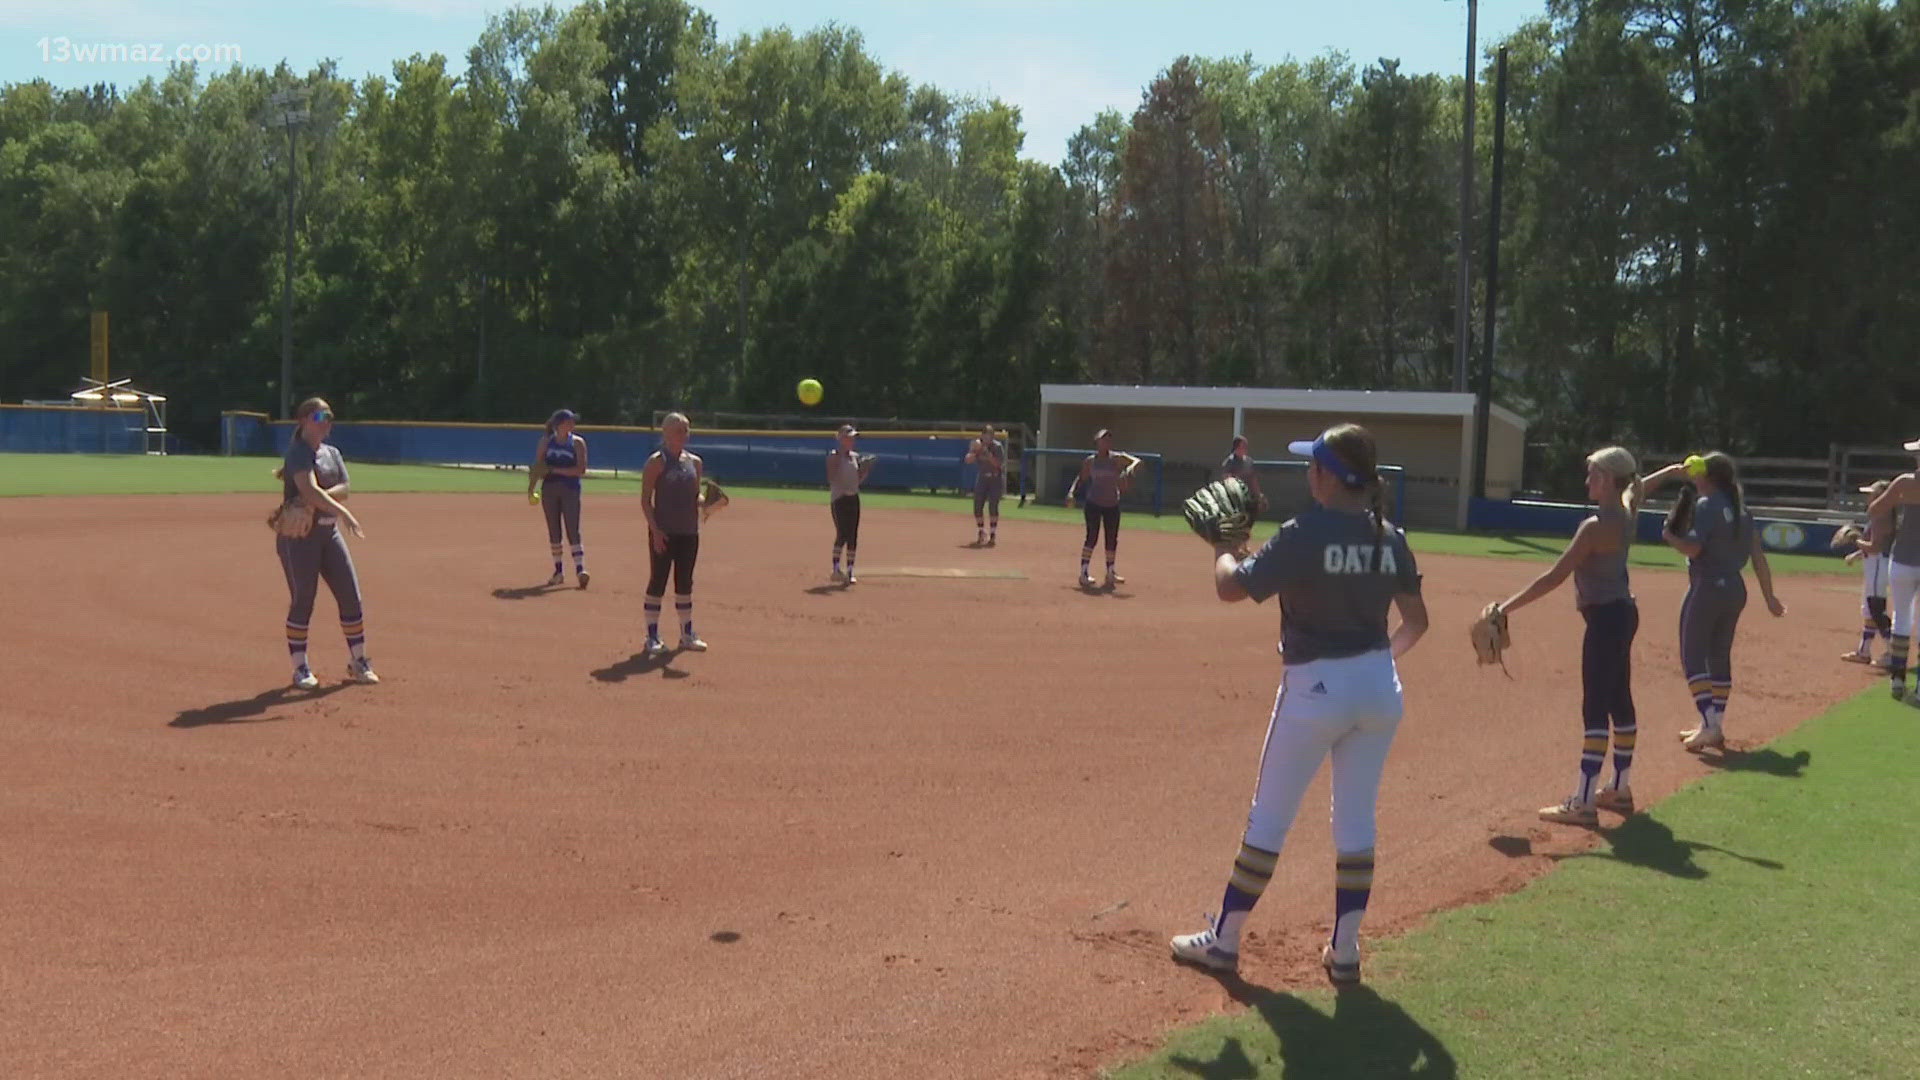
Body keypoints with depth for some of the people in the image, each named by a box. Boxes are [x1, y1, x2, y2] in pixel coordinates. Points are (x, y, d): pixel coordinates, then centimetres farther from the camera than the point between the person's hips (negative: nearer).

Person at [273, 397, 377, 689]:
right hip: (299, 535, -7)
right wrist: (343, 512, -32)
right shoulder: (298, 453, -10)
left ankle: (358, 661, 15)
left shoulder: (332, 454, 14)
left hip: (329, 533, 7)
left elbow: (345, 488, 0)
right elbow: (309, 489, -25)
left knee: (350, 596, 4)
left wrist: (318, 497, -18)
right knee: (302, 600, -2)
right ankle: (300, 667, 8)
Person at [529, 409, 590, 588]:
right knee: (553, 531, 5)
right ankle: (558, 571, 11)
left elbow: (581, 470, -9)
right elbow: (538, 466, 9)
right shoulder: (546, 441, 8)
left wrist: (554, 470, -15)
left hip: (570, 490, -3)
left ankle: (580, 569, -15)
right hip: (549, 490, 3)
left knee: (573, 530, -10)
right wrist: (531, 486, -4)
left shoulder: (577, 443, 0)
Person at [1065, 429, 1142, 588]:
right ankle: (1084, 572, -6)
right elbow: (1081, 478, 9)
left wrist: (1129, 469, -36)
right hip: (1094, 504, -2)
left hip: (1112, 505, 2)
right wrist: (1071, 492, -5)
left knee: (1112, 539, 8)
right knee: (1092, 537, -9)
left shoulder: (1117, 459, -4)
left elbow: (1137, 461, -14)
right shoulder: (1090, 461, 0)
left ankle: (1110, 572, 23)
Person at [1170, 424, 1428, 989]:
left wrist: (1223, 548, 4)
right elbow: (1416, 621, 9)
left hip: (1315, 688, -5)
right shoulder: (1391, 539, 2)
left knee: (1269, 818, 7)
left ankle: (1223, 939, 18)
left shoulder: (1304, 535, -17)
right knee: (1357, 823, 13)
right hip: (1380, 688, 5)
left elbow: (1230, 587, -16)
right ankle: (1345, 952, 18)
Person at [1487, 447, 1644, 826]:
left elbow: (1554, 577, -24)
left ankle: (1583, 802, -10)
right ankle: (1620, 789, 28)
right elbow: (1636, 485, 31)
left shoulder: (1595, 526, -21)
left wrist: (1507, 607, -23)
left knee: (1595, 709, -10)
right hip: (1623, 612, 10)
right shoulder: (1627, 513, 4)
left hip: (1605, 618, -10)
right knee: (1619, 702, 17)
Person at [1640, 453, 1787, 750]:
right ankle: (1716, 726, 20)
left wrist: (1668, 535, -1)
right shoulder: (1741, 508, 13)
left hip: (1707, 588, -8)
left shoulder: (1706, 505, -10)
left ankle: (1709, 724, -14)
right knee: (1720, 656, 15)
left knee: (1693, 656, -5)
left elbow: (1693, 548, -20)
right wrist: (1769, 596, 14)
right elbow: (1758, 555, 11)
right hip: (1735, 589, 8)